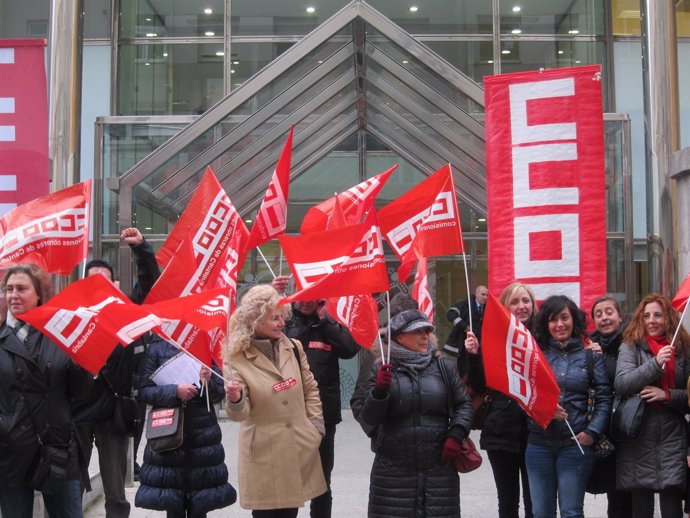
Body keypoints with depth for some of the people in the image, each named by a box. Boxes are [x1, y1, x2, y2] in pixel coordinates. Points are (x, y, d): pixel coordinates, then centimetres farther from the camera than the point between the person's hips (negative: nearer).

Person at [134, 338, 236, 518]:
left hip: (203, 433, 1)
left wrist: (208, 383, -16)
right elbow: (144, 390, -3)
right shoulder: (156, 349, 2)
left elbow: (220, 394, 5)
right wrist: (174, 391, -17)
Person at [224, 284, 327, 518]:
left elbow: (310, 389, 13)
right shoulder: (237, 357, -8)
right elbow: (239, 413, -11)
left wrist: (316, 425, 7)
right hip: (263, 452, -3)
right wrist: (235, 400, -32)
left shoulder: (294, 348, 3)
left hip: (300, 445, 4)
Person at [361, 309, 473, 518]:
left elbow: (464, 404, 14)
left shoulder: (443, 366, 8)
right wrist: (379, 390, -17)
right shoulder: (382, 369, 4)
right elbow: (370, 418, 0)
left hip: (439, 467, 1)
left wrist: (455, 435, -2)